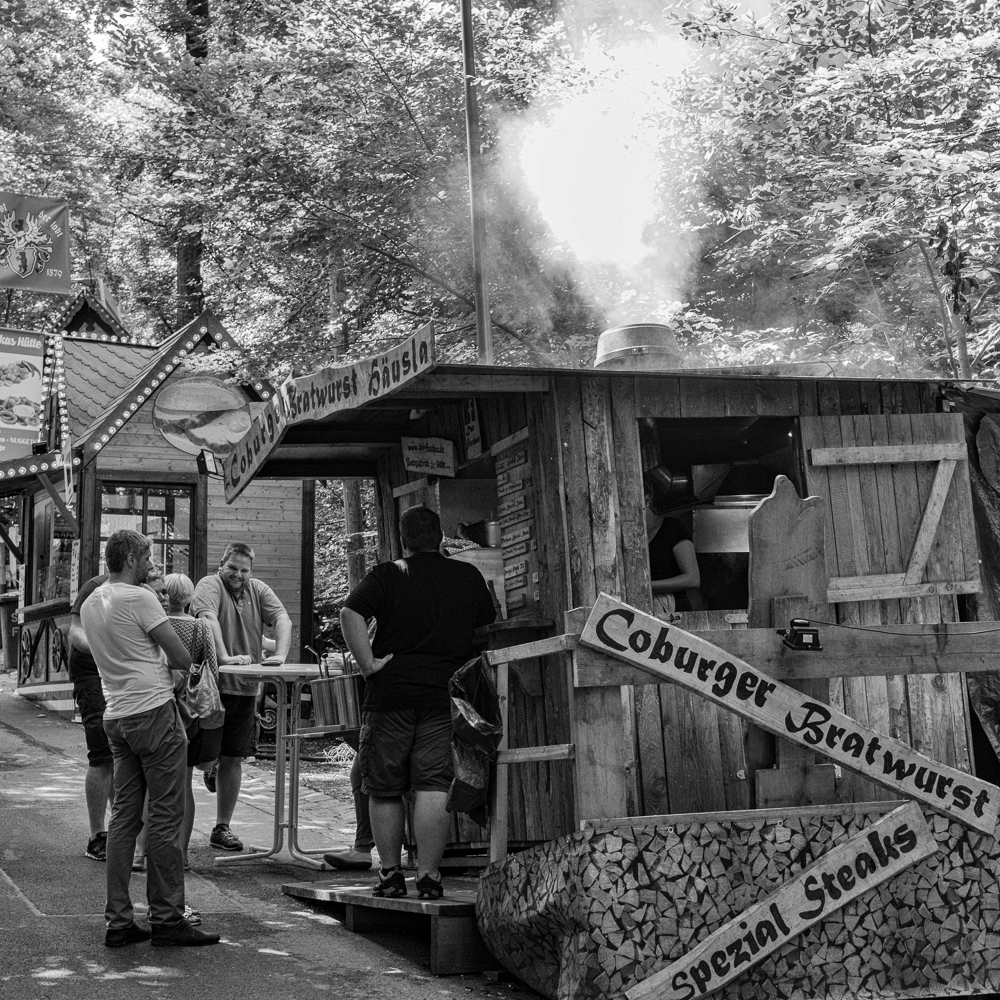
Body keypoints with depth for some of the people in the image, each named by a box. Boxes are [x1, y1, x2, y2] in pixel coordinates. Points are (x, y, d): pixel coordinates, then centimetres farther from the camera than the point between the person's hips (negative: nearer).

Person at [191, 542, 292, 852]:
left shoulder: (259, 590, 11)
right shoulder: (210, 585, -5)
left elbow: (283, 619, -1)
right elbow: (208, 619, -22)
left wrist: (279, 655, -19)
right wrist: (225, 657, -35)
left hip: (245, 688, 5)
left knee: (233, 759, 9)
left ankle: (222, 827, 17)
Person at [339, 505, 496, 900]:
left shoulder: (387, 575, -1)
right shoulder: (469, 577, 8)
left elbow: (349, 613, -14)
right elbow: (489, 628, 19)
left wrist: (368, 664, -11)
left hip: (390, 693, -1)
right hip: (445, 695, 1)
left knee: (384, 789, 10)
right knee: (434, 786, 0)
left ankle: (390, 873, 16)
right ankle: (428, 876, -2)